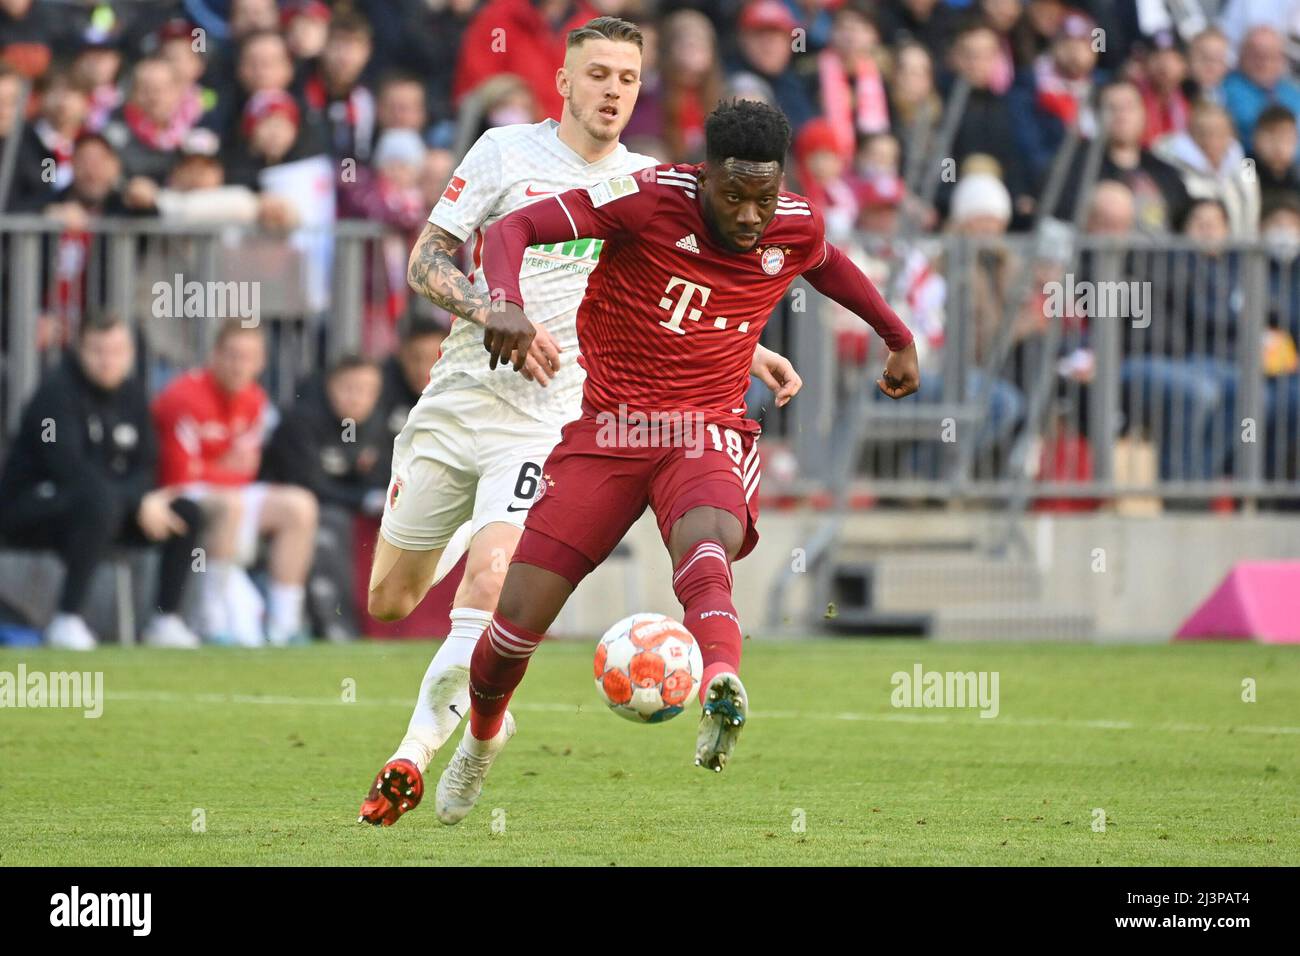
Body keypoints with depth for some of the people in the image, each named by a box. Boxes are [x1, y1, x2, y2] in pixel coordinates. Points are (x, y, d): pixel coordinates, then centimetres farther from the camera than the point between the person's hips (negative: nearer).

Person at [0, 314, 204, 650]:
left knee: (186, 512, -5)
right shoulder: (57, 391, -17)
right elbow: (68, 467, -27)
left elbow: (144, 466, 8)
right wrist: (136, 502, -29)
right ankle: (67, 620, -36)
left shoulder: (131, 392, 7)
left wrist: (143, 499, -17)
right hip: (30, 506, -8)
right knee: (101, 501, -39)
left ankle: (165, 621, 0)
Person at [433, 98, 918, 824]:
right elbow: (512, 229, -16)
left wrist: (899, 338, 37)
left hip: (710, 431, 1)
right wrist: (508, 305, -36)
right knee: (517, 625, -3)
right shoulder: (651, 200, -14)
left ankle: (722, 687, -67)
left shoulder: (797, 226, -1)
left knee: (705, 544, -37)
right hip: (609, 429, -1)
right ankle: (484, 735, 31)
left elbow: (827, 264, 26)